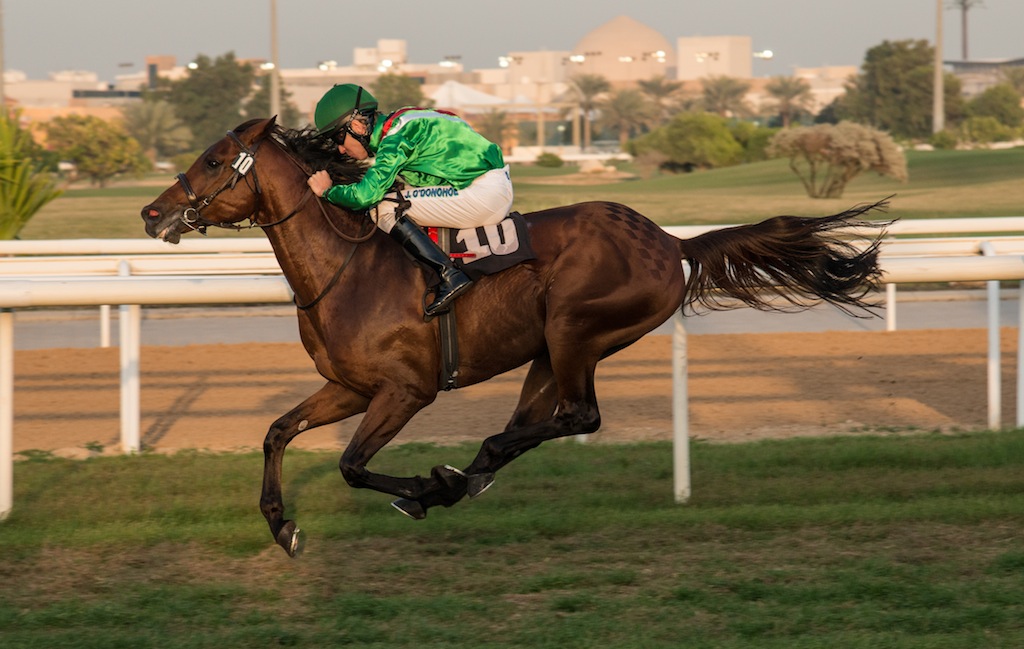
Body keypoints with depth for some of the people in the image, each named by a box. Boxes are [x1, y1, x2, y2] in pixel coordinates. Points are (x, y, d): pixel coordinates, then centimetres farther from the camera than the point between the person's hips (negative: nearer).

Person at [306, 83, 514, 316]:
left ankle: (450, 277, -17)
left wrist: (328, 191, -5)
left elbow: (366, 194, -20)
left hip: (485, 193, -10)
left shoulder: (394, 140, -14)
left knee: (387, 209, -11)